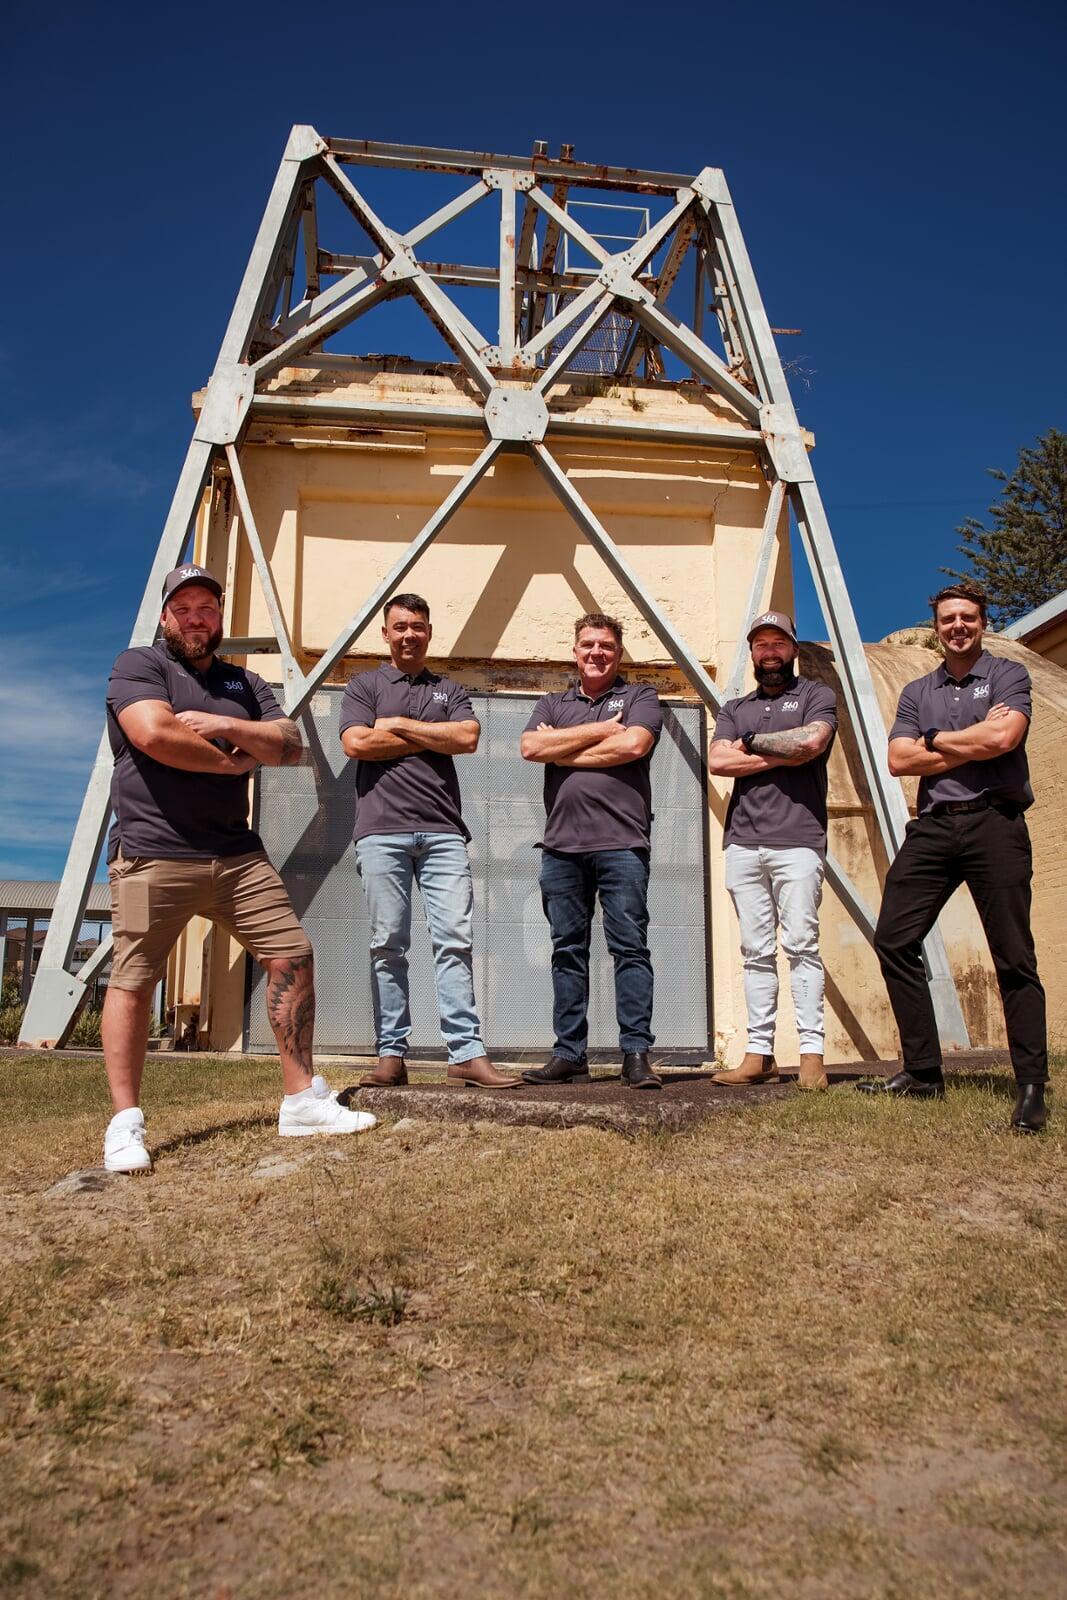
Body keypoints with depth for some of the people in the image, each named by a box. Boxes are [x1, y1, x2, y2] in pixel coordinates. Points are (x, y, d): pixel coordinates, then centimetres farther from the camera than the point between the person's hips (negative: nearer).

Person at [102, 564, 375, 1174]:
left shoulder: (244, 683, 19)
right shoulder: (138, 665, 2)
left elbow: (290, 745, 7)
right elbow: (154, 734, -17)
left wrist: (228, 724, -9)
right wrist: (233, 761, -5)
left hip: (237, 854, 5)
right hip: (154, 854, -5)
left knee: (292, 956, 1)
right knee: (133, 982, -3)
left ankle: (303, 1100, 11)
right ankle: (126, 1124, 9)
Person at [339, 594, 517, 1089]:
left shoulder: (450, 690, 20)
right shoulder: (365, 685, 15)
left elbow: (468, 737, 1)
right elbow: (356, 743, -3)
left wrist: (399, 724, 1)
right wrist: (433, 738, 1)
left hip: (443, 831, 1)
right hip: (382, 830, -1)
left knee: (455, 941, -5)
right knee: (388, 945, -1)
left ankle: (466, 1054, -5)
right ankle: (391, 1055, 5)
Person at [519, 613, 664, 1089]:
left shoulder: (640, 697, 12)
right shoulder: (551, 704, 21)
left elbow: (634, 744, -9)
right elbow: (530, 747, 1)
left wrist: (561, 749, -1)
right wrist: (601, 730, -1)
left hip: (621, 843, -3)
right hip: (562, 845, 3)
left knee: (630, 947, -5)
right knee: (568, 951, 5)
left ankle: (636, 1055, -2)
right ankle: (569, 1055, 11)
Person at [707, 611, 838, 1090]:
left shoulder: (816, 695, 11)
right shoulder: (734, 709, 21)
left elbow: (811, 742, -9)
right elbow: (717, 762, 3)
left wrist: (751, 742, 2)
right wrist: (781, 755, -2)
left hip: (797, 840, -3)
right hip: (742, 843, 4)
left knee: (800, 945, -7)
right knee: (756, 952, 3)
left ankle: (811, 1052, -5)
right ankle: (759, 1054, 4)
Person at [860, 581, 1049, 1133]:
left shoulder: (1008, 674, 7)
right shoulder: (917, 691, 18)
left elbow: (1004, 739, -12)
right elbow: (898, 760, 3)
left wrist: (934, 740, 1)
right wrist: (974, 740, -3)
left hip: (994, 824, -4)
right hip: (932, 825, 4)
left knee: (1014, 958, -4)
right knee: (893, 940, -2)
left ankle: (1032, 1088, 3)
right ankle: (922, 1072, 8)